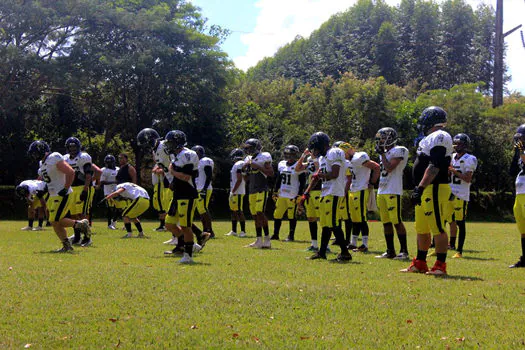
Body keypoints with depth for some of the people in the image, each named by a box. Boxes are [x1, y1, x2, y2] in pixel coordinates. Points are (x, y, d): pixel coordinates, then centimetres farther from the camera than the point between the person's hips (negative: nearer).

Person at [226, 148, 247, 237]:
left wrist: (233, 191, -19)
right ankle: (233, 231, 16)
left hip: (238, 192, -10)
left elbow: (239, 180, -20)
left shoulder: (239, 164, -14)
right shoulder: (237, 165, 17)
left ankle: (243, 231, -6)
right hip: (234, 192, 10)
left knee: (238, 211, -9)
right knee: (233, 211, 11)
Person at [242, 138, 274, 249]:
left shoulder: (264, 157, -4)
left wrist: (258, 167, -16)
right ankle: (259, 241, 9)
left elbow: (271, 173, -11)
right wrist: (244, 170, 5)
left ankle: (267, 239, -13)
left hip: (261, 189, -8)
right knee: (255, 215, 6)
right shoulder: (248, 160, 18)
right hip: (252, 190, 8)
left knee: (260, 212, -18)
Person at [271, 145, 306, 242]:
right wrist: (275, 191, 15)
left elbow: (302, 182, -8)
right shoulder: (281, 164, 11)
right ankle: (275, 234, 14)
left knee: (292, 215, -3)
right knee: (277, 214, 6)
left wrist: (299, 195, -13)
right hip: (282, 194, 6)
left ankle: (291, 236, 5)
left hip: (293, 195, -6)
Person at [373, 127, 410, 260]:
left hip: (393, 191, -9)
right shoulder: (385, 153, 18)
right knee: (386, 222, 9)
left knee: (396, 221, -9)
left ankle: (404, 251, -5)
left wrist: (382, 154, -10)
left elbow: (389, 168, -18)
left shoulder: (399, 151, -9)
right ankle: (390, 251, 14)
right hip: (382, 191, 9)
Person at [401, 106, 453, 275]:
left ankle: (440, 266, -3)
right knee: (421, 229, 16)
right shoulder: (430, 138, 19)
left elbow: (434, 167, -22)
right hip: (426, 190, 11)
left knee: (437, 228, -7)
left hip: (434, 190, -11)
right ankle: (420, 263, 25)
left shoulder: (439, 137, -14)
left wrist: (420, 188, -25)